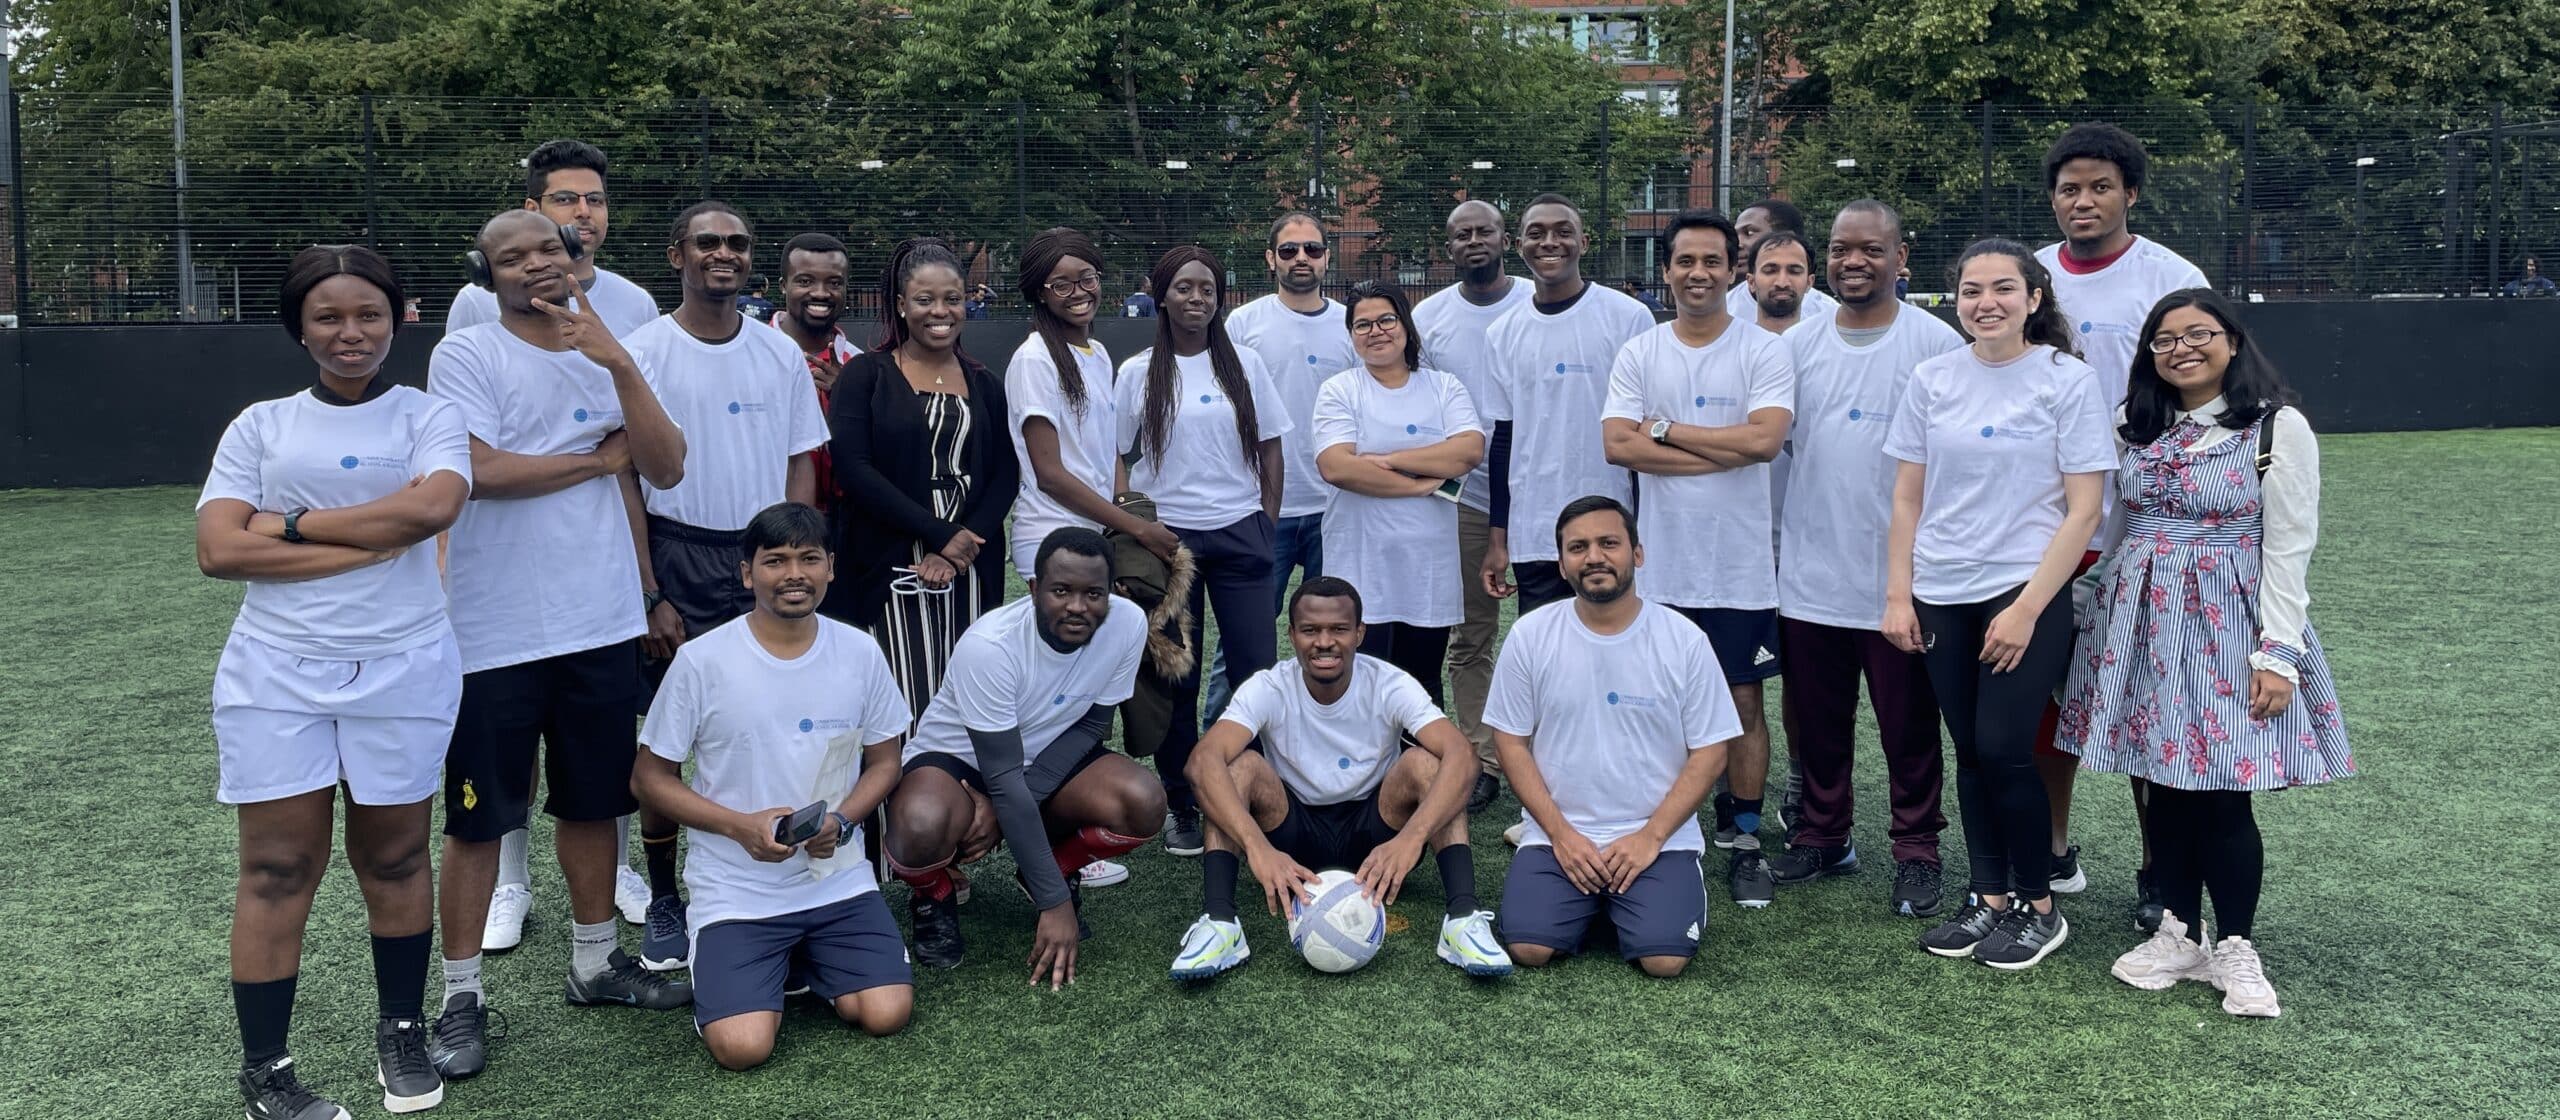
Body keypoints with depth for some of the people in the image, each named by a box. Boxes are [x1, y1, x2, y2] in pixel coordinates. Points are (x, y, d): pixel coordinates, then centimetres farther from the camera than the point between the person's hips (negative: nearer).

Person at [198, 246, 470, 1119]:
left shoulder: (428, 417, 4)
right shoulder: (260, 425, 7)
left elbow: (435, 505, -18)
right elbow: (219, 550, -6)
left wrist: (291, 524, -11)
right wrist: (373, 541, -12)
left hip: (403, 671, -1)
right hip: (277, 674, 1)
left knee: (394, 858, 10)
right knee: (278, 870, 3)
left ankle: (402, 1031, 28)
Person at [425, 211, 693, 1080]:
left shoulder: (605, 350, 7)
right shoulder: (466, 356, -6)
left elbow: (666, 470, -4)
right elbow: (481, 471, -20)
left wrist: (620, 364, -16)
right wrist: (598, 457, -8)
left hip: (601, 620, 5)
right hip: (496, 629, -5)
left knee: (593, 798, 16)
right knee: (479, 815, 4)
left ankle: (595, 961, 31)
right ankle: (462, 995, 15)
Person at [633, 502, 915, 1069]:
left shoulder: (860, 652, -3)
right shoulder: (702, 661, -11)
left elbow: (884, 762, 9)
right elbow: (650, 777, -2)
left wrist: (841, 821, -12)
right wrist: (742, 825, -17)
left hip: (838, 880, 3)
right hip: (735, 890, -2)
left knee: (887, 1014, -14)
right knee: (742, 1046, -20)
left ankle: (803, 960, 17)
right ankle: (765, 969, 15)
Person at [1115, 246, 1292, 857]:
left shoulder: (1245, 364, 5)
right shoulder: (1137, 373, 3)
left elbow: (1271, 446, 9)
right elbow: (1120, 460, 5)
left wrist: (1267, 521, 3)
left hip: (1239, 533, 1)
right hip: (1166, 534, 0)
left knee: (1257, 667, -3)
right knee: (1175, 676, 5)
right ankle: (1182, 806, 16)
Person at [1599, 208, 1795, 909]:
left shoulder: (1764, 351, -2)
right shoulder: (1639, 354, 4)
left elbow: (1764, 438, -18)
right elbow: (1617, 444, -9)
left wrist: (1665, 429, -11)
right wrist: (1723, 452, -14)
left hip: (1741, 566, -2)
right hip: (1661, 564, 2)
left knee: (1743, 700, 6)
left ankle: (1745, 840, 17)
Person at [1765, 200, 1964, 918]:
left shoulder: (1937, 345, -5)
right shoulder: (1799, 346, 8)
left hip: (1899, 579, -4)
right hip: (1809, 576, 4)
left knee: (1908, 730, 6)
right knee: (1816, 724, 14)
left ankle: (1917, 851, 19)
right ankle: (1822, 838, 28)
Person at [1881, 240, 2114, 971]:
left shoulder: (2069, 382, -5)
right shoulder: (1932, 380, 5)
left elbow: (2083, 510, -7)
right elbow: (1907, 497, 8)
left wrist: (2027, 608, -13)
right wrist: (1897, 595, 2)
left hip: (2025, 594, -4)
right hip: (1941, 598, 4)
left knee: (2004, 750, -5)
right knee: (1971, 752, 9)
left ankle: (2039, 909, 13)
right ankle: (1990, 899, 23)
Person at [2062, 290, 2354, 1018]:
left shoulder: (2278, 428, -5)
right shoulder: (2142, 428, 10)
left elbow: (2288, 550, -8)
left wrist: (2278, 653, -13)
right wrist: (2102, 617, 11)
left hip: (2226, 629, -4)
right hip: (2142, 626, 5)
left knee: (2224, 793, -4)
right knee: (2164, 783, 8)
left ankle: (2235, 950, 12)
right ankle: (2179, 934, 21)